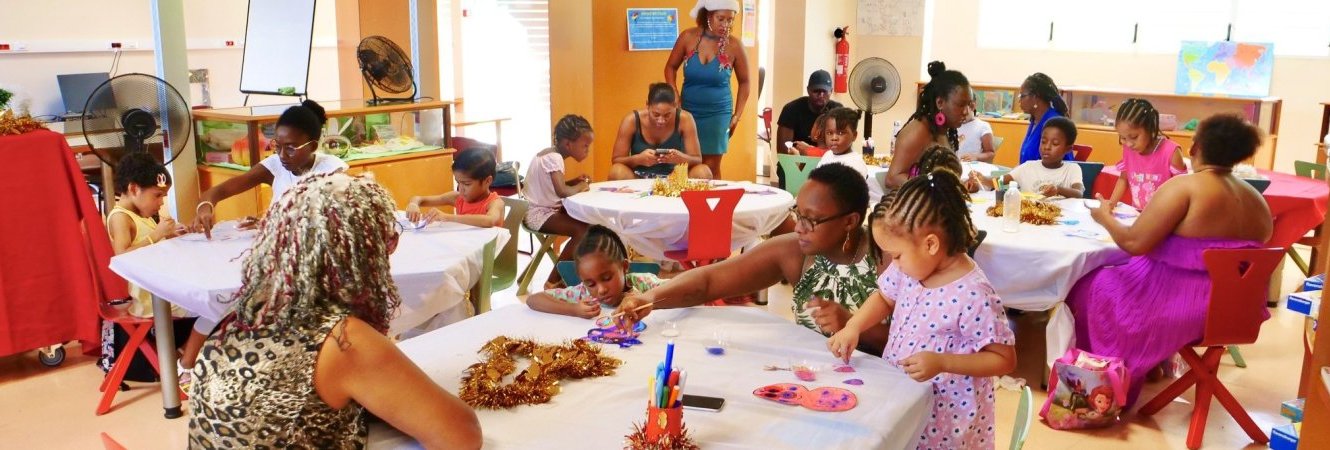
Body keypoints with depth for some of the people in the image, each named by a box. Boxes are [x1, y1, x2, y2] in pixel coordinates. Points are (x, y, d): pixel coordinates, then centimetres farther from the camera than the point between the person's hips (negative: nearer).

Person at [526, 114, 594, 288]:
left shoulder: (551, 154, 9)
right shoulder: (554, 158, -20)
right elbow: (562, 191, -35)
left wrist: (575, 182, 4)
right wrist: (580, 187, -15)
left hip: (547, 209, 10)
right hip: (539, 214, -10)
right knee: (583, 230, -22)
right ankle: (553, 281, -14)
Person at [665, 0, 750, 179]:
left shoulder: (734, 45, -10)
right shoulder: (688, 37, -8)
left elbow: (744, 82, 3)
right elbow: (671, 67, 5)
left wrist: (737, 115, 0)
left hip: (717, 113, -1)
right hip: (688, 111, 1)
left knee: (711, 168, 2)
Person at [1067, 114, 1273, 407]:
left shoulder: (1184, 186, -17)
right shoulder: (1257, 200, 5)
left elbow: (1135, 243, -21)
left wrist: (1105, 217, -2)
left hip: (1179, 303, -8)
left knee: (1093, 287, 16)